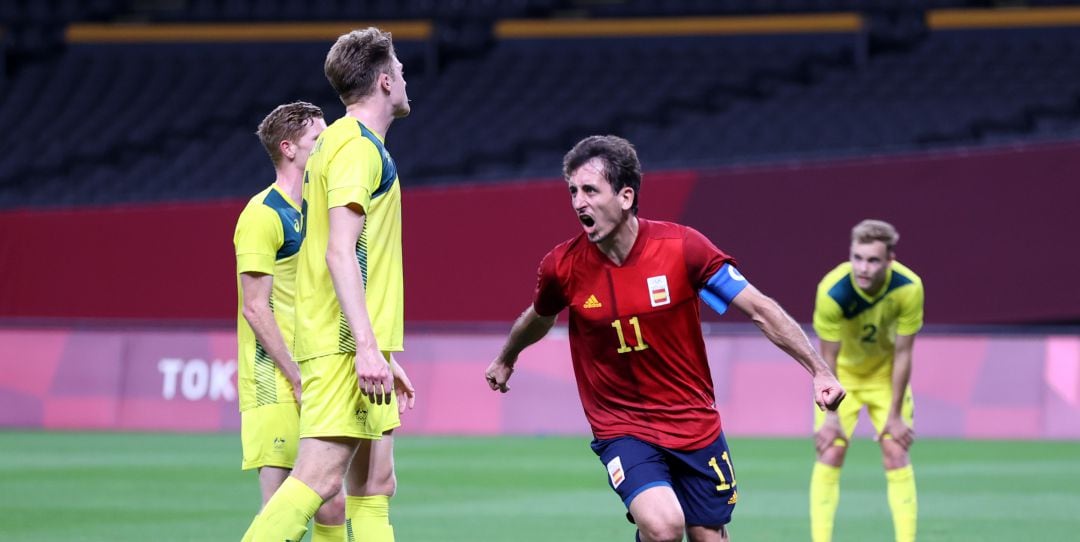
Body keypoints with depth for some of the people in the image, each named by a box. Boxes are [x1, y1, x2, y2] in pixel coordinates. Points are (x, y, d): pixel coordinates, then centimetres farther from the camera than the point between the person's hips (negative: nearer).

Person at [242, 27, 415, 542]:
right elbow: (340, 253, -19)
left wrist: (382, 354, 25)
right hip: (345, 344, -10)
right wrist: (368, 346, -24)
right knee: (319, 477, -14)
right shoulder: (358, 147, -9)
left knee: (374, 487, 6)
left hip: (352, 345, 10)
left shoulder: (339, 142, 21)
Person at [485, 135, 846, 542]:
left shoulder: (681, 247, -14)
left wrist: (819, 370, -15)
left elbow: (760, 310, -9)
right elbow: (539, 318, 15)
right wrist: (506, 359, 33)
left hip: (695, 426, 1)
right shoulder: (563, 267, -10)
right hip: (621, 429, -1)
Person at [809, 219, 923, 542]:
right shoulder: (832, 292, -33)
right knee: (830, 453, -9)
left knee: (896, 454, -6)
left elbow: (902, 353, -19)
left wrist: (895, 415, -15)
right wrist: (831, 414, -20)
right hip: (842, 373, -1)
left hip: (885, 372, 1)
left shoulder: (909, 288, -28)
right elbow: (828, 357, -23)